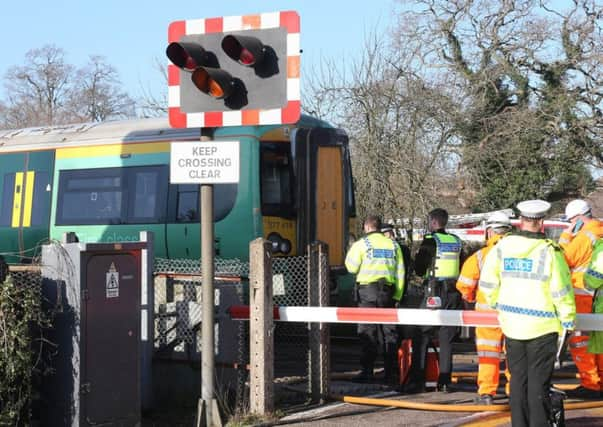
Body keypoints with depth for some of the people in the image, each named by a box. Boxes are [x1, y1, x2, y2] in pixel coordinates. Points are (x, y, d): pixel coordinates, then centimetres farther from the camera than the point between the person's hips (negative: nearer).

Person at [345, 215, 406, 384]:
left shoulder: (361, 244, -4)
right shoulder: (392, 244, 10)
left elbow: (352, 267, -3)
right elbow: (400, 272, 8)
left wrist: (350, 252, 16)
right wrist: (397, 296, 11)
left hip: (367, 290, -4)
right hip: (388, 292, 4)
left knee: (367, 332, -1)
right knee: (389, 333, 8)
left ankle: (367, 371, -4)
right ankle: (391, 373, 8)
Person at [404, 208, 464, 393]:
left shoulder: (430, 241, -7)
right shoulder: (456, 241, 10)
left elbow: (419, 269, -5)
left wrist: (419, 257, 13)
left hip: (434, 294, -6)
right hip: (453, 294, 6)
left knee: (421, 337, -1)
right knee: (446, 339, 9)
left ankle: (417, 381, -6)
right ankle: (444, 382, 7)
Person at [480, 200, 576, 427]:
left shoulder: (502, 247, -2)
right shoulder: (549, 252, -14)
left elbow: (488, 282, 4)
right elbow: (561, 291, -11)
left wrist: (496, 304, 21)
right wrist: (568, 320, 1)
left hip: (512, 323, 4)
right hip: (542, 325, -4)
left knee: (518, 377, 14)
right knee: (538, 380, 4)